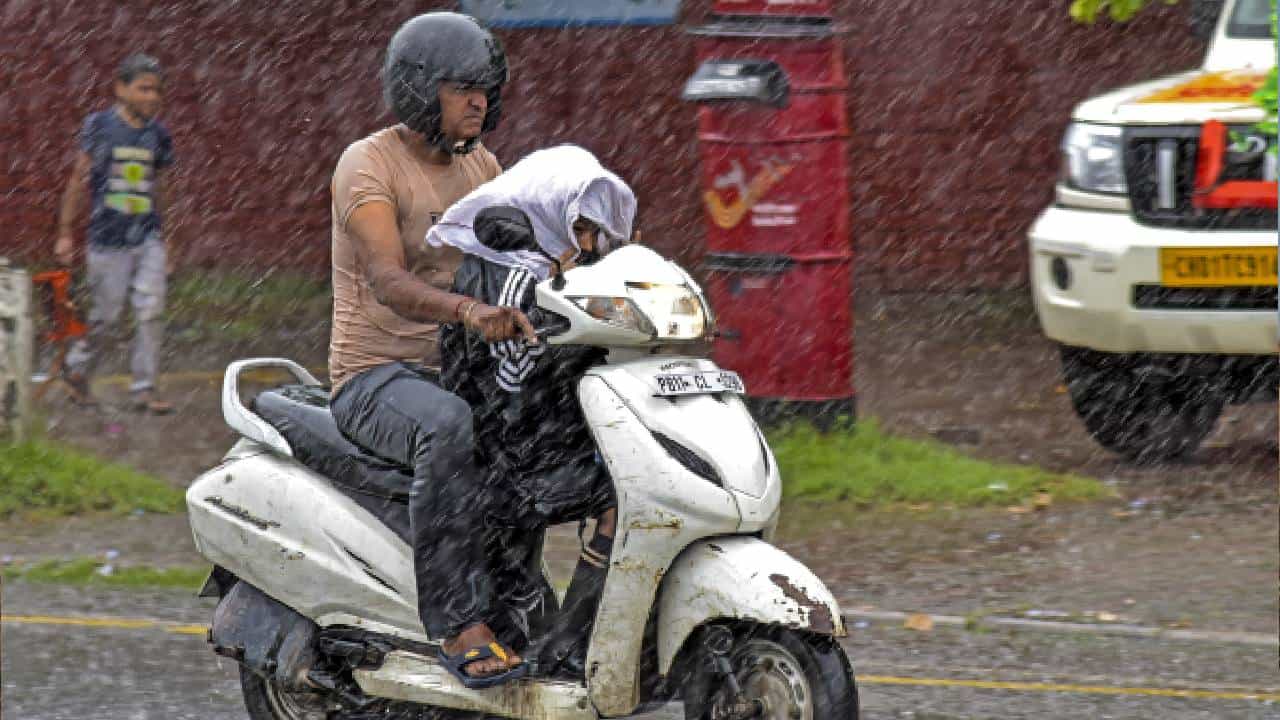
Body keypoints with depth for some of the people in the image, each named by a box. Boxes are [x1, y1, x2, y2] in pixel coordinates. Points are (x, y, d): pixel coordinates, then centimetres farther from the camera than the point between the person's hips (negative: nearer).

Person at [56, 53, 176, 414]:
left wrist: (163, 241, 20)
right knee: (107, 316, 2)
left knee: (151, 311, -6)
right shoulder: (99, 126, -4)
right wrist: (65, 233, -1)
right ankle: (78, 368, 28)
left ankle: (143, 389, 0)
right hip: (108, 240, -3)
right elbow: (78, 181, 0)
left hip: (147, 239, 3)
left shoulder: (158, 135, 7)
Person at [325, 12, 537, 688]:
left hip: (456, 371, 8)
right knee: (449, 429, -38)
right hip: (375, 374, -8)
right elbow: (388, 281, -28)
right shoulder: (368, 164, -13)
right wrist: (469, 310, -47)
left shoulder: (482, 168, 12)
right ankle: (458, 622, -37)